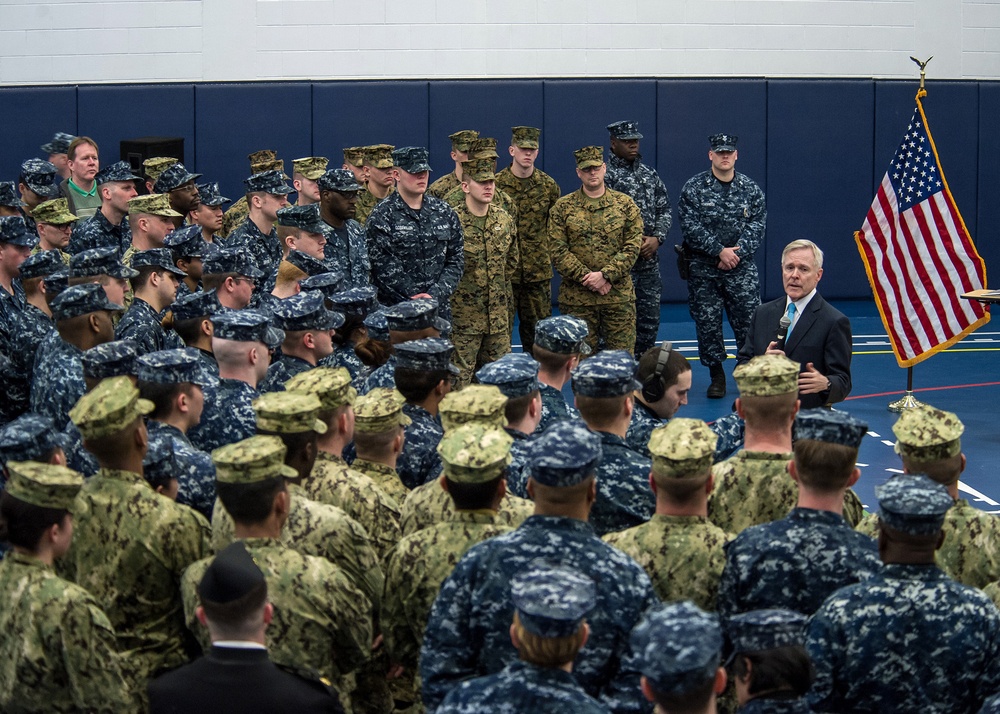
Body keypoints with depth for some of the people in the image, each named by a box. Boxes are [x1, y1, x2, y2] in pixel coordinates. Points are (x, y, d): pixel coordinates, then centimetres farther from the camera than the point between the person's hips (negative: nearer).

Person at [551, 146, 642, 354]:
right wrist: (587, 278, -13)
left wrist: (604, 275, -13)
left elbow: (632, 247, -1)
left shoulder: (625, 204, 6)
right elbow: (558, 250, -3)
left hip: (619, 295, 1)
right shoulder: (562, 208, 3)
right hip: (576, 297, 0)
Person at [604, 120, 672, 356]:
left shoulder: (650, 174, 13)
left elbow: (664, 209, 13)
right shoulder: (605, 175, -6)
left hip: (649, 257, 6)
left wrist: (657, 238, -5)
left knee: (650, 317, 8)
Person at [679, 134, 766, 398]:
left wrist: (736, 253, -13)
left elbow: (756, 226, 0)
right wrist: (719, 251, -14)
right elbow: (690, 226, -8)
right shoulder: (694, 187, -1)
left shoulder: (750, 189, 5)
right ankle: (717, 376, 13)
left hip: (741, 268, 1)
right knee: (707, 322, 2)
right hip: (703, 270, -1)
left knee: (749, 320, -3)